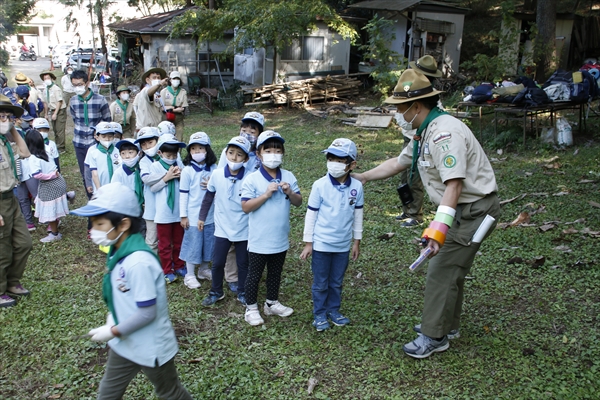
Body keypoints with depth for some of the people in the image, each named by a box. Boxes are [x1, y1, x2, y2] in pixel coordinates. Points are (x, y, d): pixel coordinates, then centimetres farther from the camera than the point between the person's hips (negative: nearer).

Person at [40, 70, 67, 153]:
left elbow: (59, 102, -18)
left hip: (60, 110, -8)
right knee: (55, 130, 15)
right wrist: (46, 114, 14)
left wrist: (55, 113, -20)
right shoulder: (45, 90, 7)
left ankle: (61, 148, -2)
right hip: (52, 111, 8)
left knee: (60, 130, -8)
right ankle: (57, 146, 26)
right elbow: (45, 103, 14)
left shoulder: (56, 89, -15)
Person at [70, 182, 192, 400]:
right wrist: (112, 317, 0)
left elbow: (148, 313, -29)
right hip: (124, 345, 9)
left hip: (152, 348, -8)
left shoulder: (138, 262, -32)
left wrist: (113, 332, -19)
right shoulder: (118, 252, -4)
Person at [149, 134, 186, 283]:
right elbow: (153, 187, -9)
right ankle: (167, 271, 19)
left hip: (179, 211, 2)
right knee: (165, 244, 8)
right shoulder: (155, 166, -5)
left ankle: (179, 266, 31)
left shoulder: (179, 165, 0)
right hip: (163, 212, -2)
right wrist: (167, 177, -18)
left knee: (179, 241, 16)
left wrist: (182, 176, -15)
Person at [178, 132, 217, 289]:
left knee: (209, 242, 13)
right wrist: (183, 215, -7)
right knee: (193, 244, 4)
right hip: (193, 215, -4)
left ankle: (204, 269, 33)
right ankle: (190, 275, 17)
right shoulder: (187, 170, -7)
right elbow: (183, 194, -7)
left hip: (210, 214, 4)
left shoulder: (213, 169, 1)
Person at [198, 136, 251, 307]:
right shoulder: (217, 174, -8)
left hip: (243, 230, -1)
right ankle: (216, 292, 30)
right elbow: (208, 197, 6)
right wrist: (202, 217, 12)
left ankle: (242, 293, 32)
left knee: (243, 264, 13)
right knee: (217, 263, 10)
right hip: (222, 228, 2)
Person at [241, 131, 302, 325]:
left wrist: (290, 192, -18)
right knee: (254, 274, 10)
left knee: (275, 273, 20)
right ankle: (251, 308, 26)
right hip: (259, 240, -4)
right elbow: (245, 207, -18)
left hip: (281, 239, 5)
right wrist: (266, 194, -26)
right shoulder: (252, 179, -14)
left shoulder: (288, 177, -1)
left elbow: (299, 202, 3)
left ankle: (272, 303, 38)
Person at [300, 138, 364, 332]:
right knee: (320, 283, 11)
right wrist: (308, 243, -4)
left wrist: (357, 241, 10)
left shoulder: (357, 187, -6)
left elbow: (358, 214, 6)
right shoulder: (320, 185, -14)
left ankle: (334, 310, 36)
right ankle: (320, 314, 27)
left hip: (343, 245, 3)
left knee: (337, 282, 18)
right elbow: (311, 214, -7)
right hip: (321, 244, -3)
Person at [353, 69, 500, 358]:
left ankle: (434, 336, 9)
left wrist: (438, 228, -38)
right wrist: (362, 178, 24)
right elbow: (398, 163, 21)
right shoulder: (425, 132, 10)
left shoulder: (444, 132, -24)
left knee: (442, 271, -5)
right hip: (463, 208, 11)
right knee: (452, 266, 20)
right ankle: (447, 323, 37)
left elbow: (454, 183, -32)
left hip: (473, 209, -10)